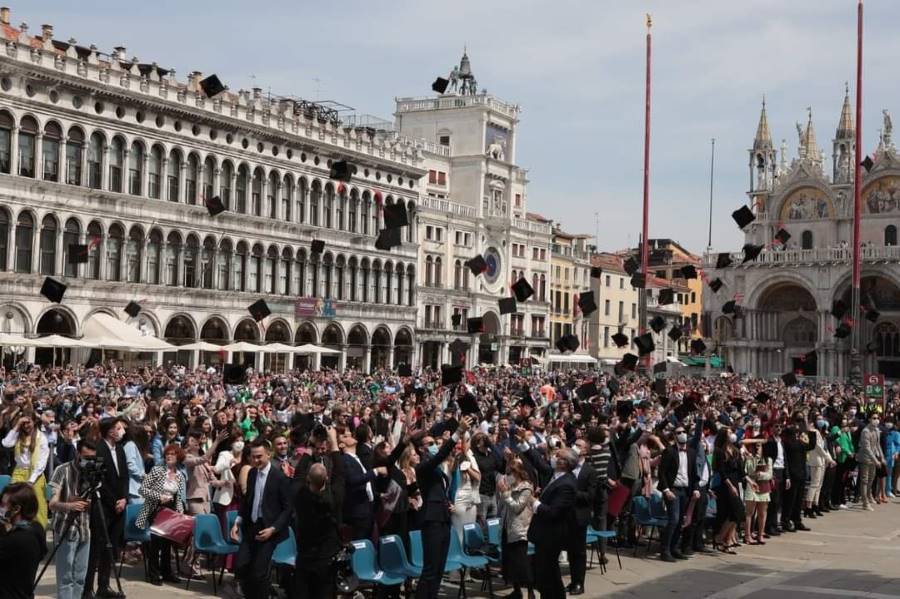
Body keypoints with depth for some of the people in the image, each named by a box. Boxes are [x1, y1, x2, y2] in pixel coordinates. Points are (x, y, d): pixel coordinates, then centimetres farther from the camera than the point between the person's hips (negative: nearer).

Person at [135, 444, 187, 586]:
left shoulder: (181, 476, 5)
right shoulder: (157, 470, -9)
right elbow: (142, 489, -11)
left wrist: (180, 511, -3)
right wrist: (159, 497, -20)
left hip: (171, 511, 5)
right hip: (156, 510, -5)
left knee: (168, 541, 9)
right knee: (156, 541, -7)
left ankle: (166, 572, 21)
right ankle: (153, 574, 5)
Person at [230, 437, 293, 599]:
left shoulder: (279, 477, -12)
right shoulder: (252, 473, 7)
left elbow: (287, 508, -10)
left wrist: (273, 529, -17)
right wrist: (237, 522, 5)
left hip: (267, 530, -6)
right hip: (250, 527, 6)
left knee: (259, 573, -5)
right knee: (240, 566, 1)